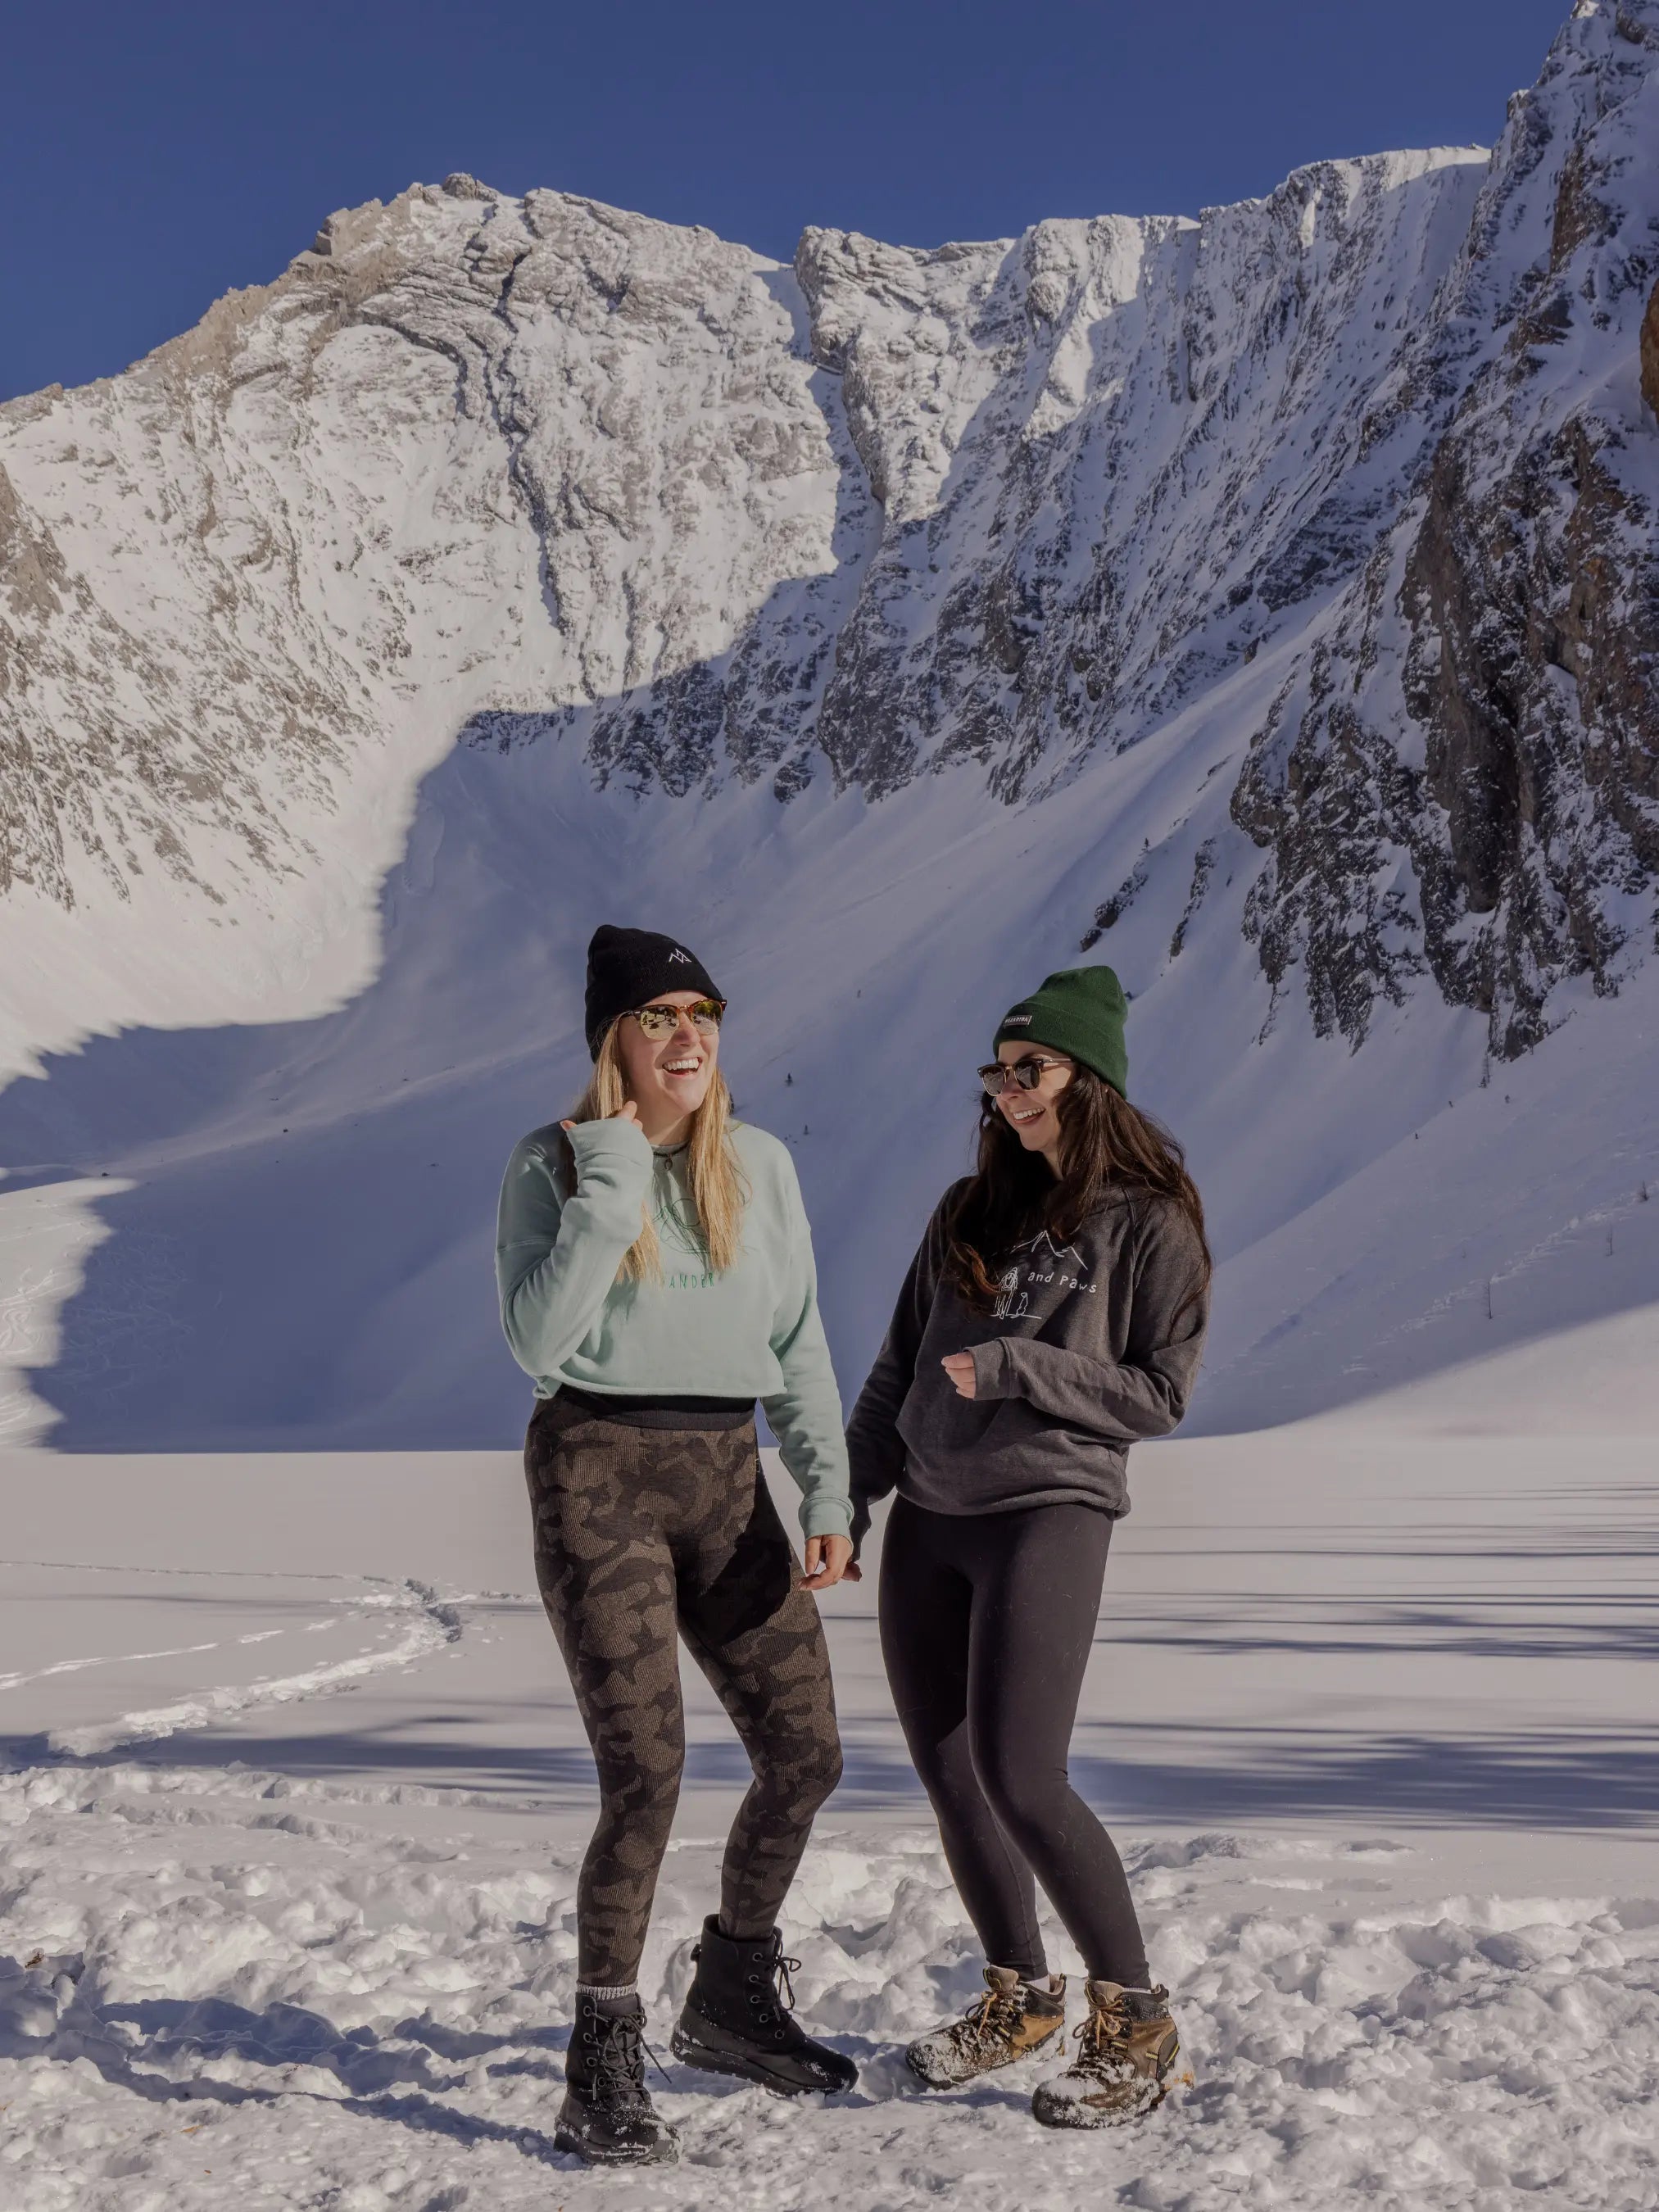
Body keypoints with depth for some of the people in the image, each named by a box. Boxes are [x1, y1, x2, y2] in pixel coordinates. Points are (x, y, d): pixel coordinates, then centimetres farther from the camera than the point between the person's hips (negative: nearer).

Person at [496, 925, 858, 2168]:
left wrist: (830, 1496, 0)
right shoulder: (554, 1163, -4)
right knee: (647, 1773, -13)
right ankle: (603, 2075, 1)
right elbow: (537, 1341, -16)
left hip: (726, 1479, 5)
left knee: (805, 1755, 5)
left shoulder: (761, 1164, 8)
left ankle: (732, 2001, 29)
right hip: (598, 1472, -5)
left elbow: (797, 1343, 9)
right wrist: (610, 1189, -17)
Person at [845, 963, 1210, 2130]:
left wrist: (1018, 1367, -16)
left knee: (1021, 1781, -13)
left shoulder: (1151, 1224, -3)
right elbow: (900, 1368, 16)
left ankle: (1135, 2018, 5)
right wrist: (848, 1495, 11)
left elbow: (1158, 1392, -7)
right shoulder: (973, 1210, 13)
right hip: (928, 1519, 6)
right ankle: (1020, 1998, 27)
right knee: (948, 1776, 8)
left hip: (1050, 1512, -6)